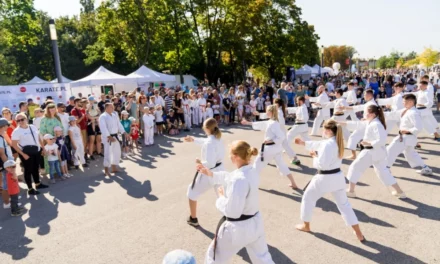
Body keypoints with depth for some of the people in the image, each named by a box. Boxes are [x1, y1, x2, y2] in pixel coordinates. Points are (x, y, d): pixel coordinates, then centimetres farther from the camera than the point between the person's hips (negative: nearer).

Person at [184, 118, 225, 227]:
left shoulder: (209, 143, -27)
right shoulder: (218, 138, -1)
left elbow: (210, 163, -31)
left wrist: (200, 162, -14)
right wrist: (193, 139, 24)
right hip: (219, 170, 7)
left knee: (192, 193, 16)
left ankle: (193, 219, 30)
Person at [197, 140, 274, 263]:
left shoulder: (239, 180, -31)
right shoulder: (253, 171, -5)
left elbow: (232, 211, -27)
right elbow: (231, 177, 14)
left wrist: (221, 197, -10)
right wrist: (211, 174, 13)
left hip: (238, 228, -8)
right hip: (255, 223, 8)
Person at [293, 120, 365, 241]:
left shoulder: (327, 144, -23)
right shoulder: (338, 142, 6)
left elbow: (322, 164, -24)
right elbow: (319, 145, 17)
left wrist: (315, 156, -5)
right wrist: (303, 143, 20)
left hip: (325, 179, -8)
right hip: (338, 177, 8)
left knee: (308, 198, 15)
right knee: (344, 203, 17)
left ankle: (306, 225, 30)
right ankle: (359, 234, 16)